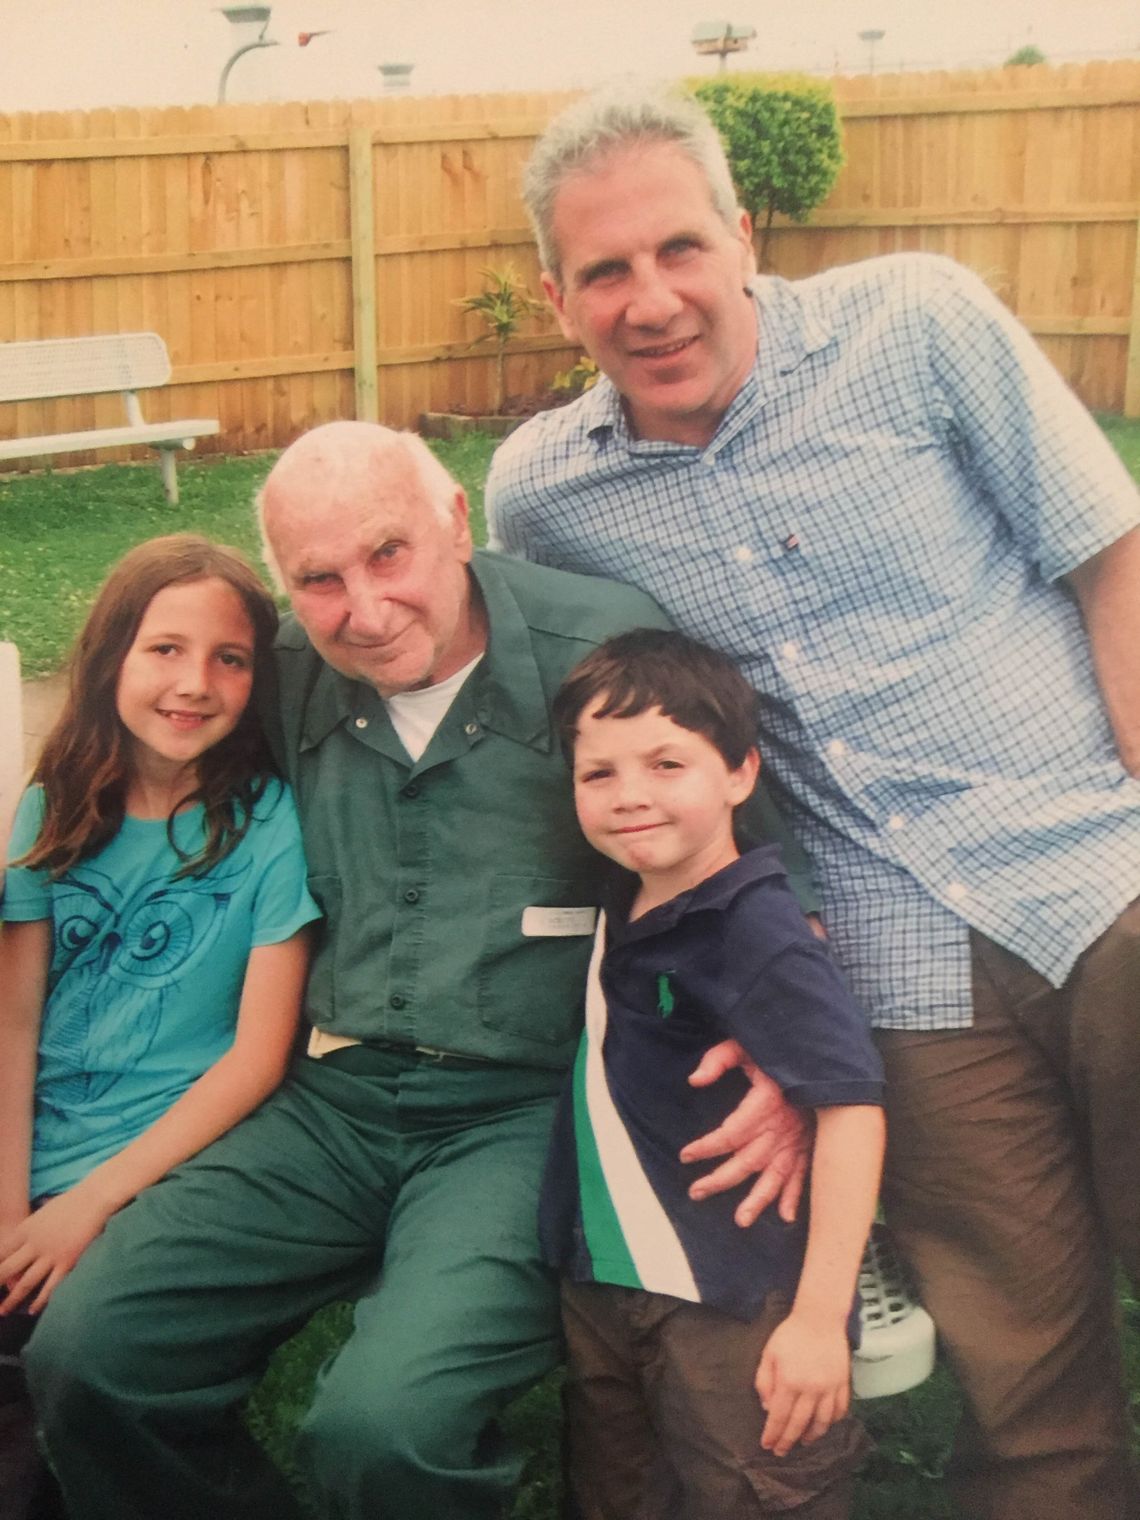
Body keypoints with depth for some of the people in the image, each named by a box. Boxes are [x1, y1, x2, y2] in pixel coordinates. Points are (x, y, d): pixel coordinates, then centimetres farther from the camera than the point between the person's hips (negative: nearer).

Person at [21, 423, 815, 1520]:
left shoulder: (606, 643, -9)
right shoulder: (293, 678, 7)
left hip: (528, 1109, -5)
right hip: (336, 1098, 5)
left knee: (379, 1428, -27)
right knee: (83, 1356, -11)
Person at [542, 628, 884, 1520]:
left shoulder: (755, 933, -19)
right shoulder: (622, 911, 5)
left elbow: (850, 1104, -24)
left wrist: (820, 1316, -24)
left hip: (735, 1311, -8)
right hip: (604, 1288, 8)